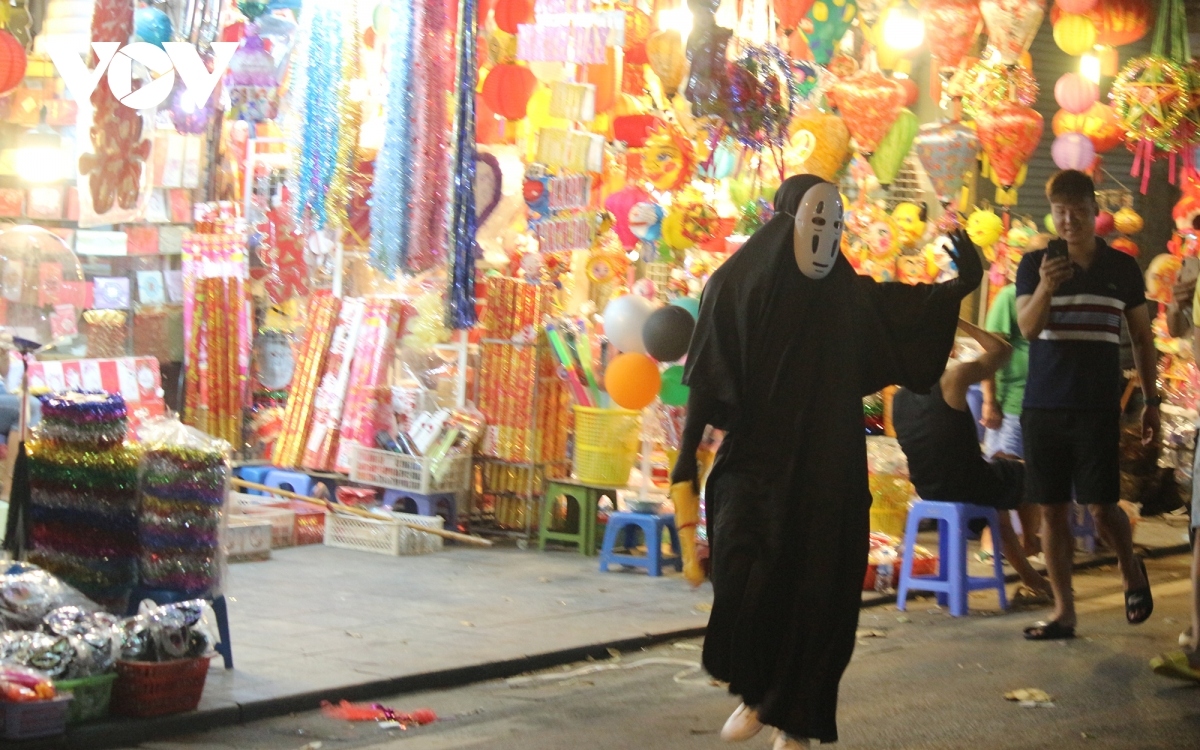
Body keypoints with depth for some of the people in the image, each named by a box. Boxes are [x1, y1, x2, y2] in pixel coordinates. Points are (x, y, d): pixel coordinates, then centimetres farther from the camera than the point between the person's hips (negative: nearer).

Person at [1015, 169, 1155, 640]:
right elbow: (1027, 327, -9)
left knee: (1101, 506, -5)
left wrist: (1151, 400, 8)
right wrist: (1045, 288, -28)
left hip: (1098, 408, -1)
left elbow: (1142, 337, 12)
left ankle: (1132, 573, 25)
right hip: (1043, 406, 1)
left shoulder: (1122, 268, 6)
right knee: (1052, 510, 2)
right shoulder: (1034, 264, 3)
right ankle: (1064, 613, 10)